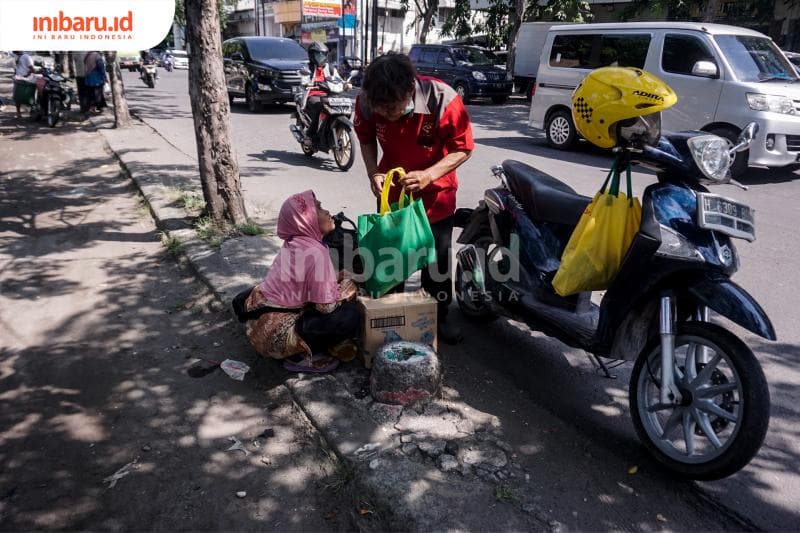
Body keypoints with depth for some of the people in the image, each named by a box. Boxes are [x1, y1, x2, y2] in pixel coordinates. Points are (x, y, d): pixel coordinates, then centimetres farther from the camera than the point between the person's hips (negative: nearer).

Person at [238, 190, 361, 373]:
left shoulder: (294, 243, 5)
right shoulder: (315, 252, -22)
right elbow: (327, 305, -22)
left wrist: (340, 278, -1)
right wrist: (349, 283, -6)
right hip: (274, 332, -9)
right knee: (350, 315, -14)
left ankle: (301, 348, 12)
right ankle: (299, 357, -2)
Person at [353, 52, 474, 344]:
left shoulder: (443, 100, -32)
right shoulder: (366, 101, -24)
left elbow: (463, 148, -21)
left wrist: (428, 175, -35)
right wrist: (372, 172, -22)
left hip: (435, 192, -2)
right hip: (391, 189, 3)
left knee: (437, 259, 9)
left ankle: (438, 317, 31)